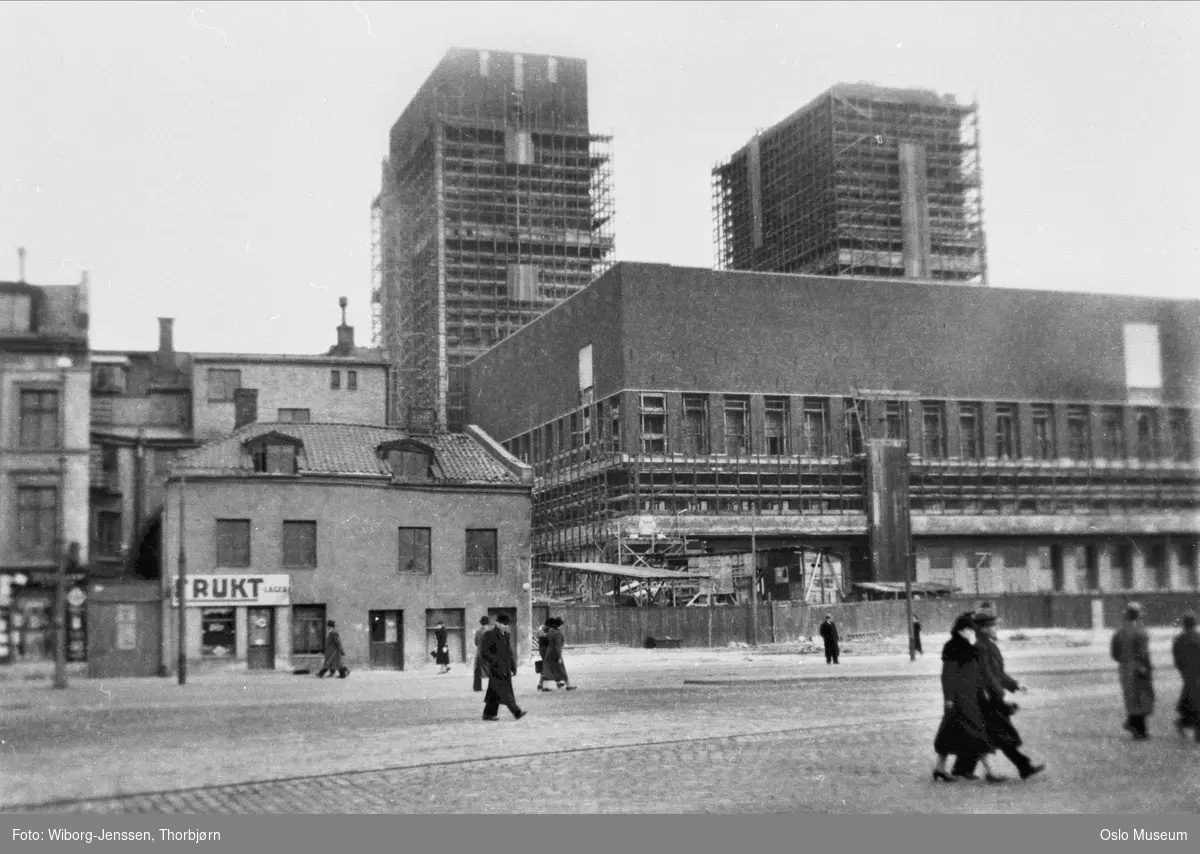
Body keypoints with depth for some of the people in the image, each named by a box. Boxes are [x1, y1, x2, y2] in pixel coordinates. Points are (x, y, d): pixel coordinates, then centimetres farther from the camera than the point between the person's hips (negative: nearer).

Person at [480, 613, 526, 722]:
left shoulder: (506, 634, 17)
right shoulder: (490, 634, -9)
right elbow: (483, 651, -14)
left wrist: (513, 666, 15)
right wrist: (496, 661, -20)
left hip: (505, 669, 8)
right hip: (496, 668, -8)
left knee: (495, 692, 10)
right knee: (504, 692, -11)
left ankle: (488, 714, 16)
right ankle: (516, 712, -17)